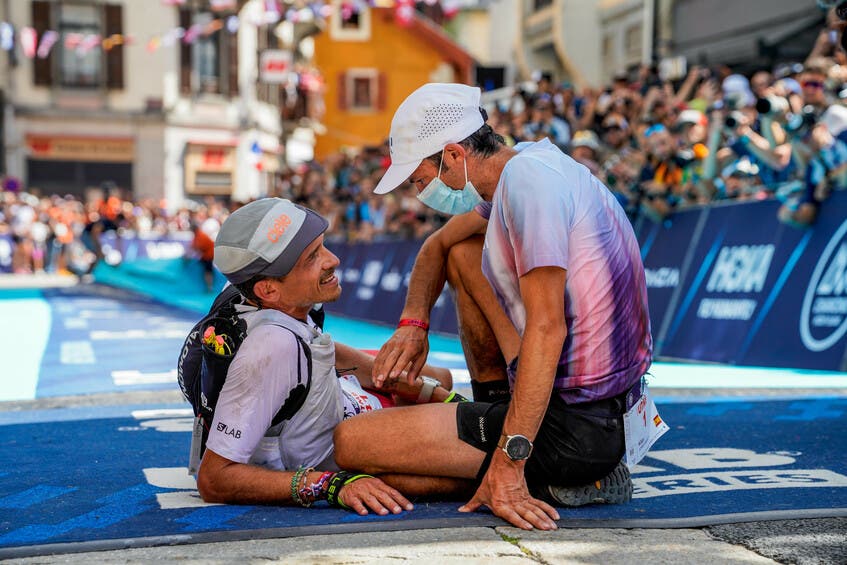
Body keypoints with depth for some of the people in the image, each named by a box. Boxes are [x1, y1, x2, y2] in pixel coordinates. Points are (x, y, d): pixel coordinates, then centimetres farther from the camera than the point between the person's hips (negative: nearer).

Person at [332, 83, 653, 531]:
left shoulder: (526, 178, -20)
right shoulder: (523, 165, 10)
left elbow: (546, 330, -28)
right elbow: (439, 244, 26)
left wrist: (508, 462, -30)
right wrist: (413, 324, 9)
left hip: (578, 424, -10)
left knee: (350, 443, -11)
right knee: (464, 253, 22)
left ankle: (559, 480, -6)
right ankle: (497, 405, 19)